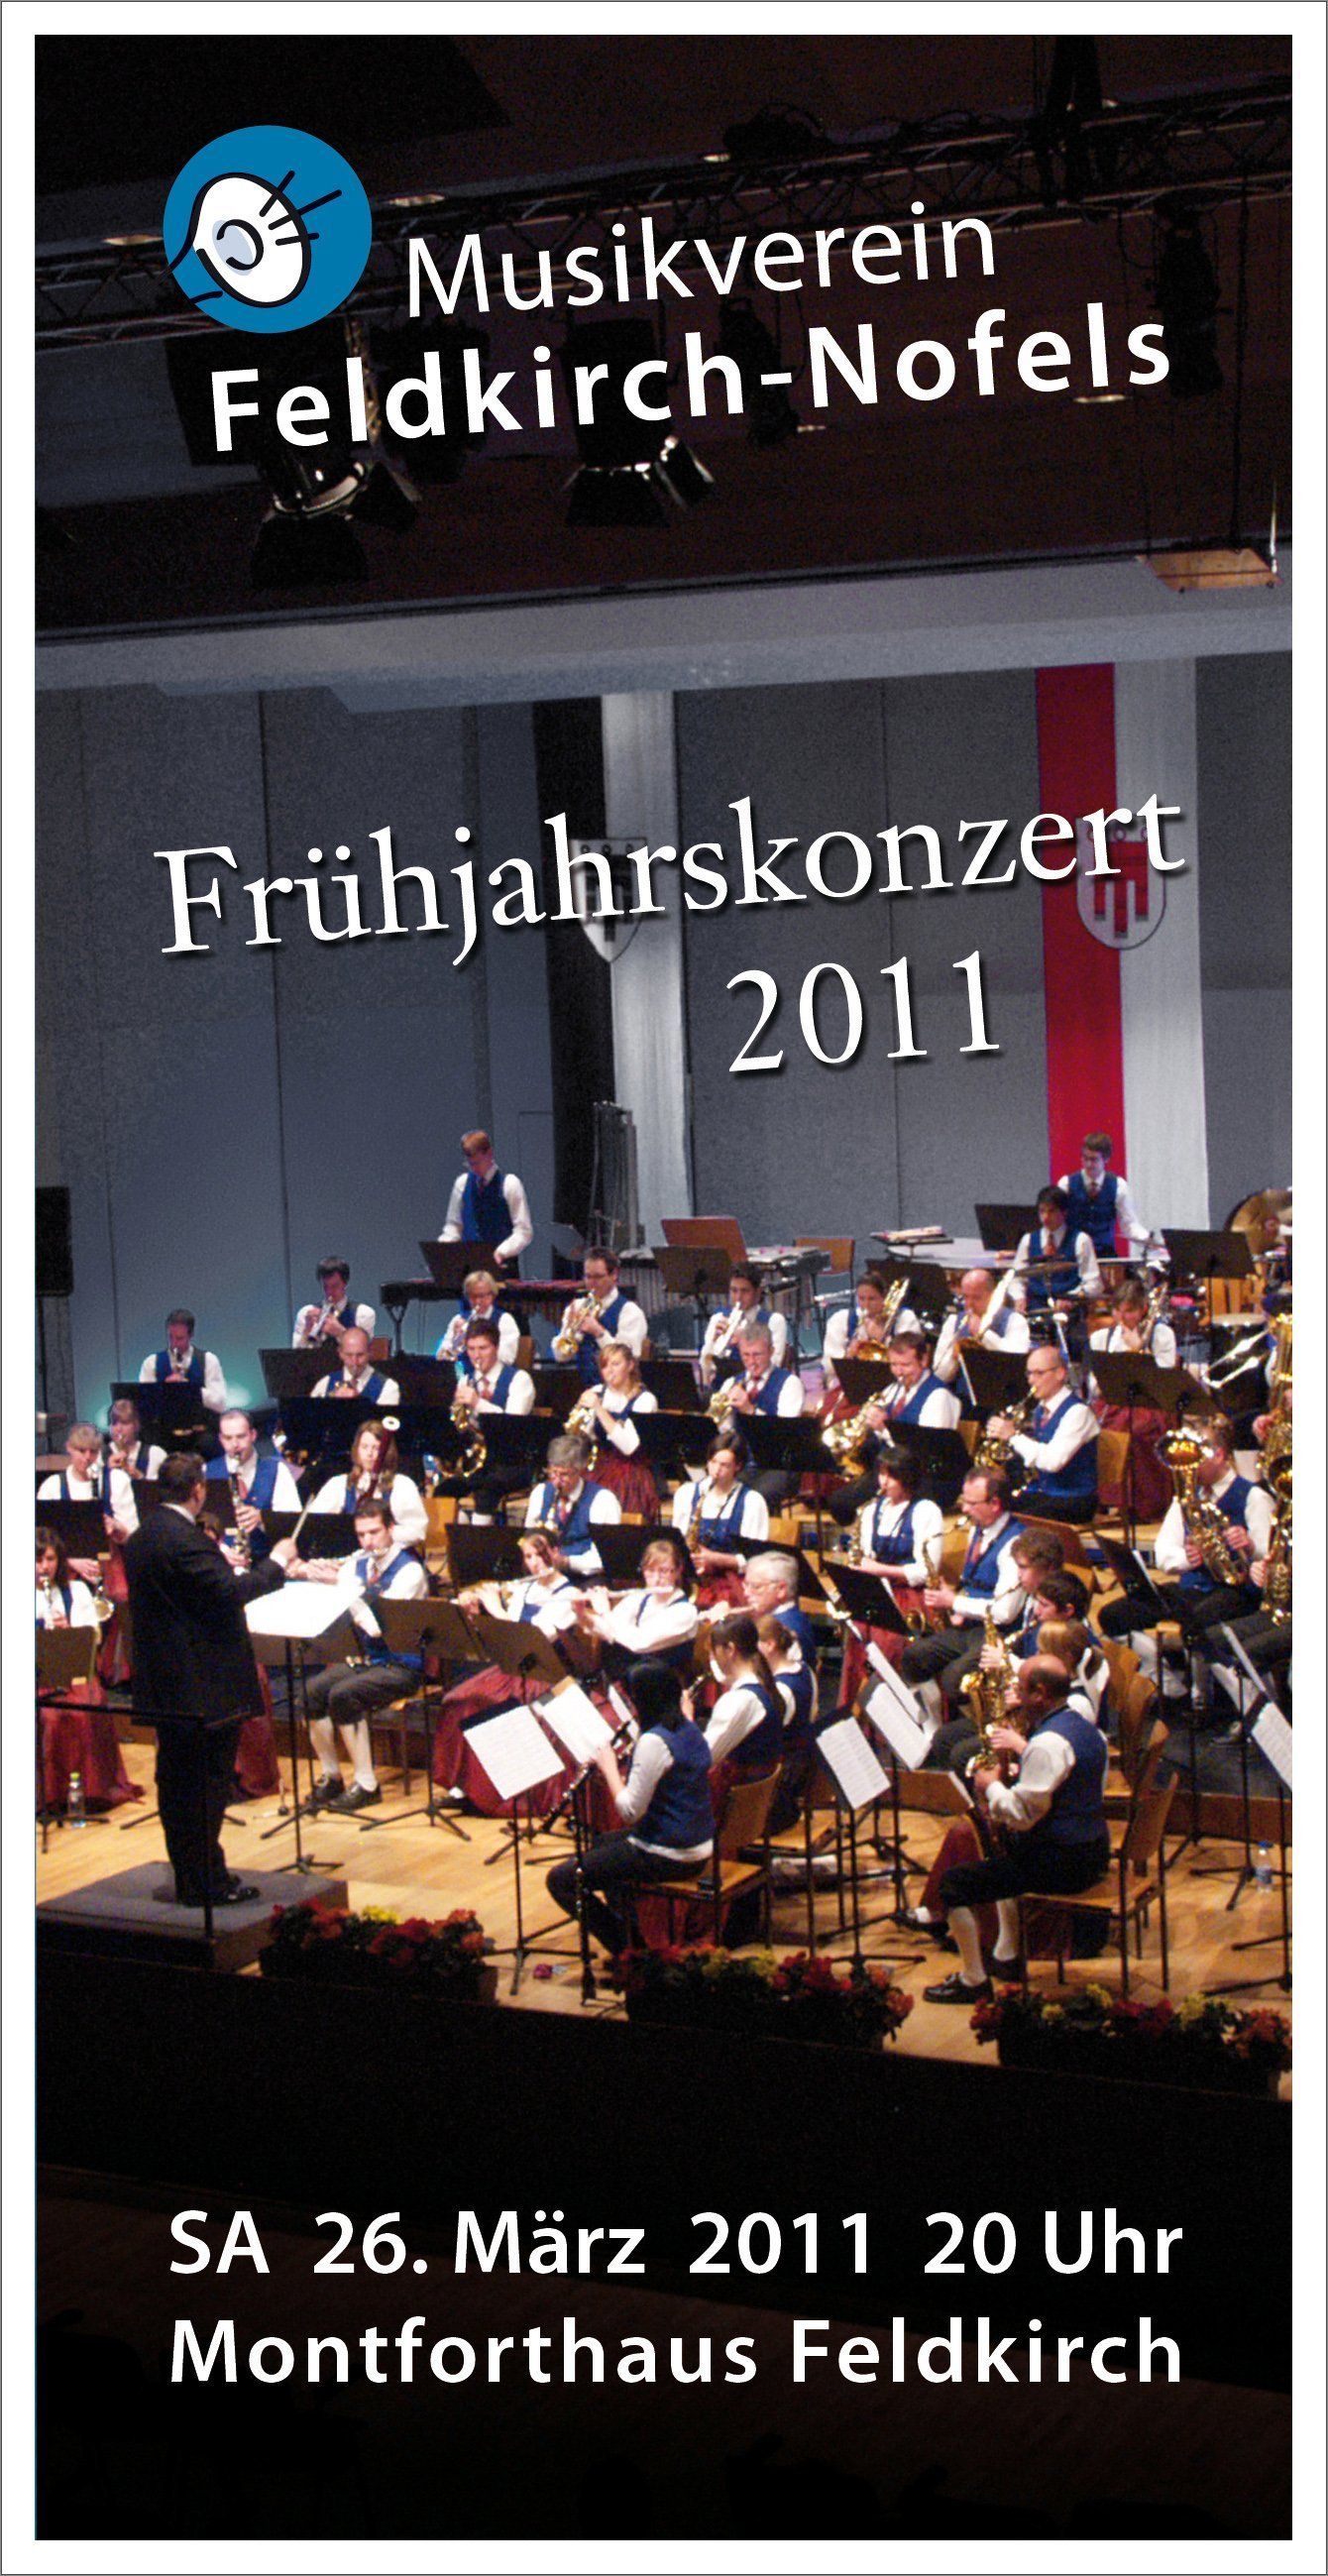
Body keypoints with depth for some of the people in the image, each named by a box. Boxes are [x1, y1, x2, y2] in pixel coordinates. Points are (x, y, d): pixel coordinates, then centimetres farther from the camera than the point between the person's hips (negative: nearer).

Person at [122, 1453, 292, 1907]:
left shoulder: (141, 1538, 10)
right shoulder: (185, 1540, -20)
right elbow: (230, 1592, -26)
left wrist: (223, 1563, 22)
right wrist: (275, 1563, -13)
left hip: (163, 1687, 9)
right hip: (205, 1687, -9)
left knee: (177, 1782, 13)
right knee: (207, 1783, -2)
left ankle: (187, 1877, 21)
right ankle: (207, 1882, 3)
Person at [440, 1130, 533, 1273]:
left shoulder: (509, 1184, -4)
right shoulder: (462, 1183, 9)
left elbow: (524, 1231, -6)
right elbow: (453, 1225, 16)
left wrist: (502, 1252, -21)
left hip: (502, 1266, -3)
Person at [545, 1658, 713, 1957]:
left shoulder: (654, 1742, -23)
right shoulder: (690, 1731, 4)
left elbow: (630, 1811, -23)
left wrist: (609, 1769, -10)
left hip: (668, 1857, -10)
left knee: (560, 1879, -5)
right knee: (603, 1843, 35)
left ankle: (626, 1949, 2)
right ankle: (627, 1928, 38)